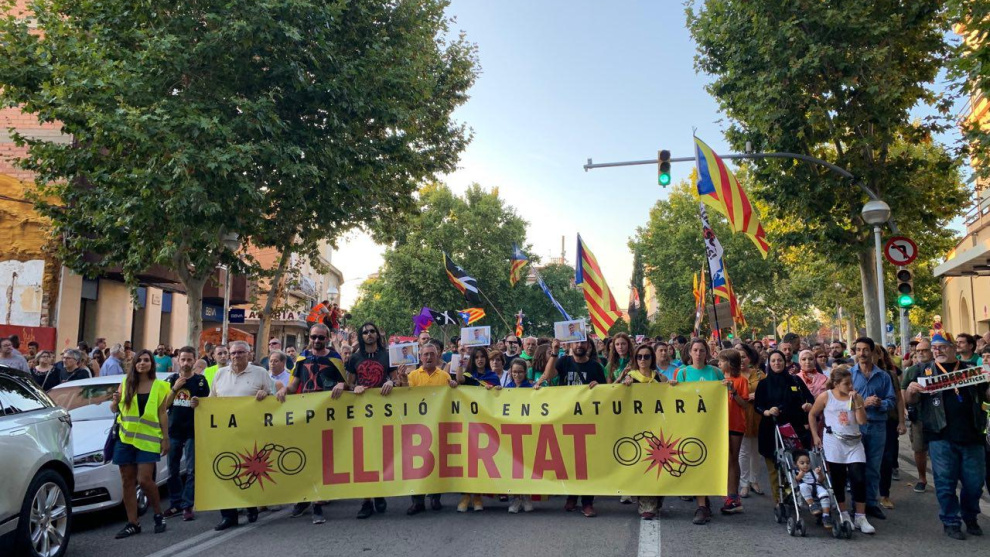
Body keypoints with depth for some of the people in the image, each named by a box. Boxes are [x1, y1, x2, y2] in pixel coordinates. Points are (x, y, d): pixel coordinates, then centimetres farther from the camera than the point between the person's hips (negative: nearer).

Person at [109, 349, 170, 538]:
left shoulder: (160, 386, 2)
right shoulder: (125, 383, 8)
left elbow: (162, 414, 3)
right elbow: (114, 410, 14)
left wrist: (165, 439, -2)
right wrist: (115, 401, -9)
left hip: (148, 439, -3)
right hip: (125, 438, 3)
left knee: (144, 480, -10)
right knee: (127, 481, 4)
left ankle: (158, 514, 12)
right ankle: (132, 523, 12)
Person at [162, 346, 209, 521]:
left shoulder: (200, 381, -1)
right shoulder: (170, 380, 6)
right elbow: (164, 406, 2)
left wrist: (197, 405, -22)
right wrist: (175, 388, -11)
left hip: (193, 431, -3)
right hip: (173, 430, 3)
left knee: (191, 470, -2)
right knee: (173, 470, 9)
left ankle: (187, 506, 4)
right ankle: (176, 504, 21)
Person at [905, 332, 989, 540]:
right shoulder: (926, 372, 6)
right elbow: (911, 401, 4)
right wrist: (911, 390, -20)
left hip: (972, 436, 2)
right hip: (941, 438, -2)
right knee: (945, 482, 2)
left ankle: (970, 518, 30)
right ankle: (951, 522, 15)